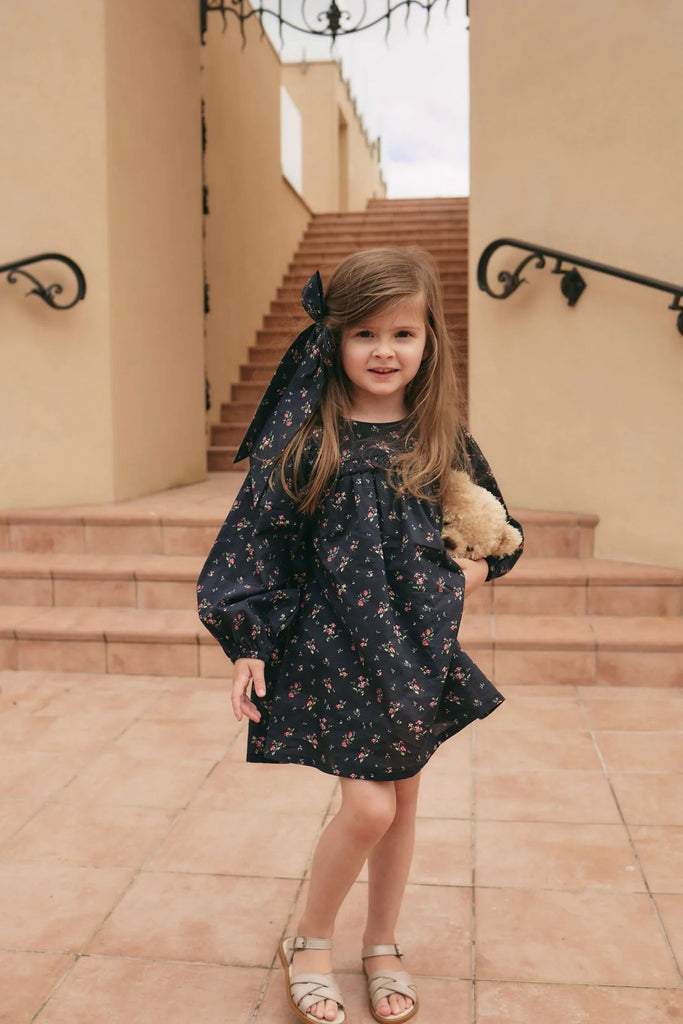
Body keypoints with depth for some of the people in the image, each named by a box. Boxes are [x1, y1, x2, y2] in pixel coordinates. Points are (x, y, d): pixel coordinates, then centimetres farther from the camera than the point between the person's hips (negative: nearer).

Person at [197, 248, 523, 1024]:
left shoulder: (442, 442, 1)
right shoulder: (304, 441, -8)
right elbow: (258, 540, -6)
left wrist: (471, 572, -3)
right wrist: (247, 644, -8)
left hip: (418, 650, 4)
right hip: (334, 647, -3)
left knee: (402, 801, 14)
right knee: (368, 806, -7)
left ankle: (381, 948, 37)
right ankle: (309, 944, 21)